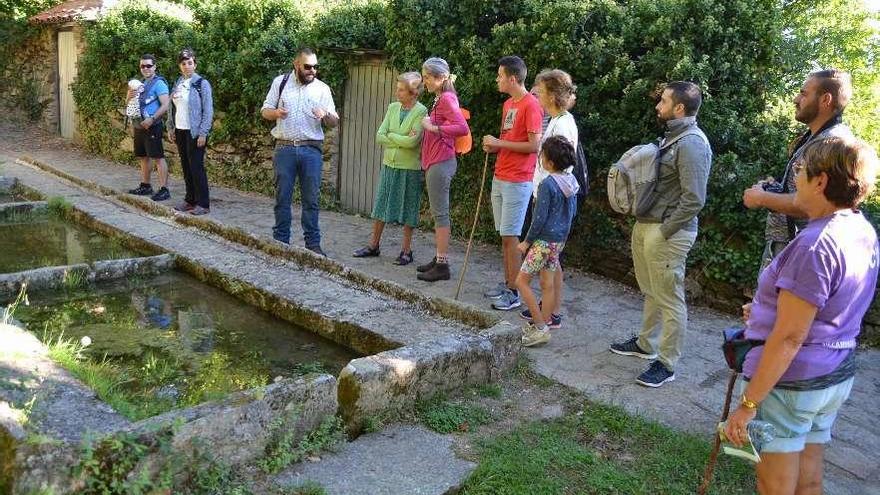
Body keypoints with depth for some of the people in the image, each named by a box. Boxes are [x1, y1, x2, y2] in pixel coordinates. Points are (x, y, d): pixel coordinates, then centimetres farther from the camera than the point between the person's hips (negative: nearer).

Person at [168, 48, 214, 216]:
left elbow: (208, 111, -10)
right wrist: (171, 128, 12)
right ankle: (190, 200, 18)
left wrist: (203, 133, -15)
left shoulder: (202, 83, -7)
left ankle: (203, 203, 0)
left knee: (196, 167, -6)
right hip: (180, 131, 6)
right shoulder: (178, 83, 11)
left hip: (194, 132, -6)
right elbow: (173, 107, 18)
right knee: (186, 166, 9)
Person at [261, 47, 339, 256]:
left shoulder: (322, 88, 5)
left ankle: (313, 243, 11)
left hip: (312, 149, 0)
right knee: (282, 197, 5)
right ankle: (281, 241, 15)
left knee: (311, 199, 2)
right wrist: (275, 112, -13)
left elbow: (335, 122, 4)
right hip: (285, 147, 1)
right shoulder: (280, 82, 7)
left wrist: (326, 115, -19)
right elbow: (265, 111, 10)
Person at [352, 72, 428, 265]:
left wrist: (391, 136, -8)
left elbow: (413, 142, -20)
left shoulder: (421, 112, -10)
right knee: (381, 205, 10)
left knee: (408, 209, 4)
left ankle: (406, 250, 15)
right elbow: (379, 136, 0)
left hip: (410, 168, -5)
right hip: (389, 164, 5)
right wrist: (402, 141, -10)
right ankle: (373, 245, 22)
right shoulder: (393, 107, 6)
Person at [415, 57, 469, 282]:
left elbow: (463, 128, -24)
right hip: (435, 162, 10)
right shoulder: (440, 99, 16)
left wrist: (433, 128, -19)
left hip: (441, 162, -10)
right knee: (437, 212, 14)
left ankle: (442, 265, -1)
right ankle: (438, 259, 22)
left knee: (440, 213, -6)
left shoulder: (447, 98, -12)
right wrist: (427, 127, 6)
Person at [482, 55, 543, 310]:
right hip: (500, 178, 9)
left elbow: (534, 145, -18)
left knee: (510, 236, -6)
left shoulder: (531, 105, -13)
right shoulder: (508, 104, 16)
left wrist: (499, 143, -14)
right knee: (504, 235, 12)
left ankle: (514, 293, 2)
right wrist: (493, 146, 4)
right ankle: (507, 283, 21)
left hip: (517, 181, -9)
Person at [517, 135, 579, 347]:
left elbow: (540, 218, -19)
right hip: (560, 238, 9)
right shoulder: (571, 181, 4)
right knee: (548, 283, 15)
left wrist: (527, 241, -9)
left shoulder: (548, 184, -21)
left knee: (522, 281, -2)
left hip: (545, 240, -9)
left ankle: (541, 327, -1)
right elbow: (573, 211, 14)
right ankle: (545, 321, 24)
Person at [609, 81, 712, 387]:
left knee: (670, 300, 1)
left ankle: (666, 365, 10)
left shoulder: (692, 144, -18)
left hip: (667, 233, -10)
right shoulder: (673, 137, 13)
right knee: (651, 292, 21)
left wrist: (664, 232, -17)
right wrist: (645, 225, 10)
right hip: (646, 225, 10)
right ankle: (645, 344, 37)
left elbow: (694, 199, -22)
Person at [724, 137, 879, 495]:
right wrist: (768, 311, 22)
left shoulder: (816, 244, -25)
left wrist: (748, 402, -20)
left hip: (790, 381, -9)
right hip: (835, 374, 9)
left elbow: (789, 338, -25)